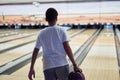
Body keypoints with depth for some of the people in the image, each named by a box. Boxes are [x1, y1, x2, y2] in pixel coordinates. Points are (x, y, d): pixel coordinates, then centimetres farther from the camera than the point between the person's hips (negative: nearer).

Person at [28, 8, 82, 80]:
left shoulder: (42, 33, 5)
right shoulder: (61, 31, -2)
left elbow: (35, 52, 3)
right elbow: (67, 48, -11)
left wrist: (31, 68, 9)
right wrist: (75, 65, -9)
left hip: (48, 66, 1)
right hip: (62, 65, -1)